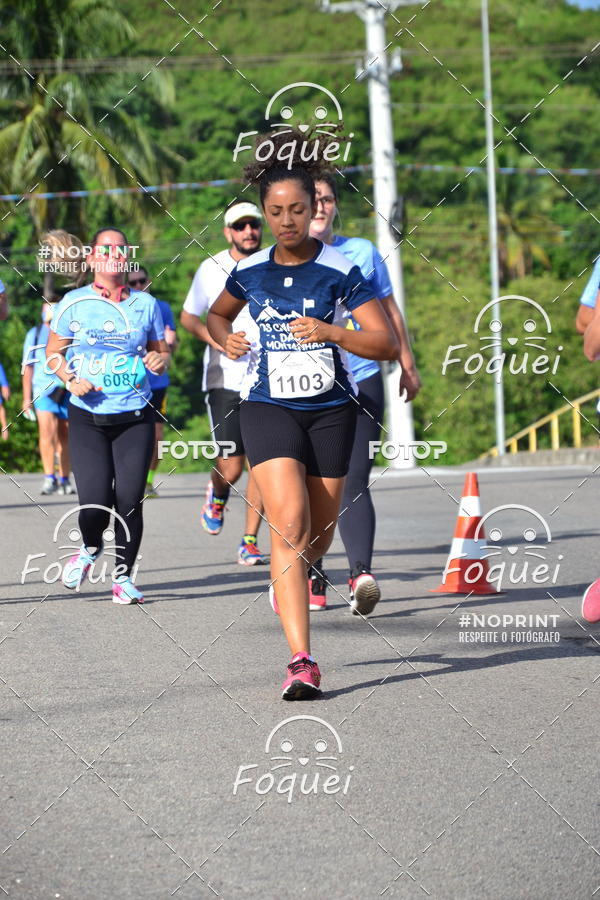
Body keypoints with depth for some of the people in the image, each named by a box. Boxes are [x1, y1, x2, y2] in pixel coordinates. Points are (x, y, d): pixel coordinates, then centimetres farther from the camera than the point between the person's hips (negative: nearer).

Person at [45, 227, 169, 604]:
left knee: (129, 500, -5)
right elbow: (54, 351, 9)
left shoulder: (146, 304, 6)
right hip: (87, 417, -1)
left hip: (135, 417, 1)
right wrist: (71, 379, -9)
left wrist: (160, 360, -7)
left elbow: (161, 350, 16)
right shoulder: (74, 303, 2)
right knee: (95, 503, -11)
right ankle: (90, 548, 24)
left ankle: (123, 576, 15)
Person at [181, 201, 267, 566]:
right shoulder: (211, 269, 1)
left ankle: (250, 542, 8)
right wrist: (214, 338, -8)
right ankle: (218, 494, 30)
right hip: (225, 381, -2)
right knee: (231, 467, -7)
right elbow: (188, 316, 10)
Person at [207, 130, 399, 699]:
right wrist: (226, 339, 2)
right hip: (268, 409, 0)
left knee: (318, 537, 10)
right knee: (290, 523, -18)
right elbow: (216, 315, 24)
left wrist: (332, 332, -27)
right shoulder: (249, 272, 2)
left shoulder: (341, 271, -7)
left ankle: (290, 575, 49)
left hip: (330, 411, 0)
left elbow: (386, 344, -11)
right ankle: (301, 660, -22)